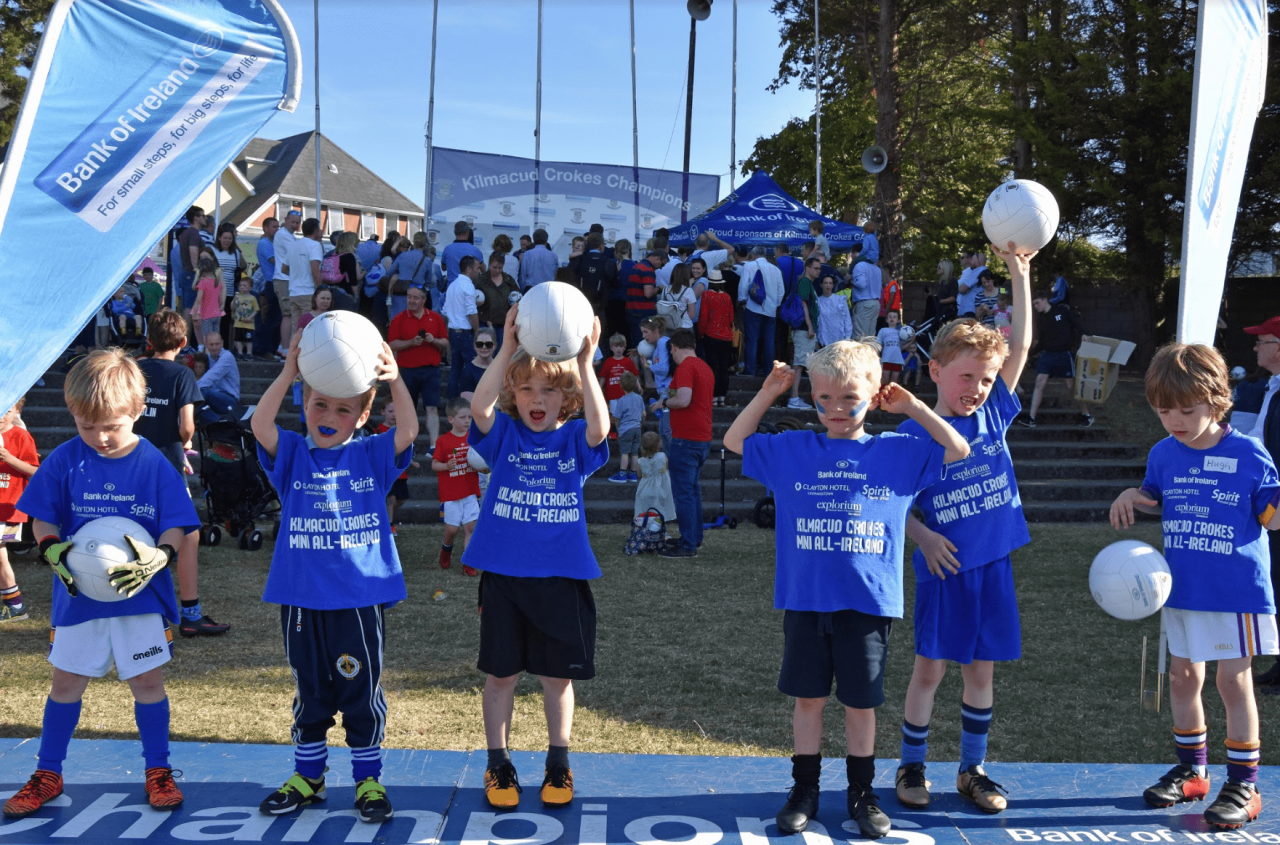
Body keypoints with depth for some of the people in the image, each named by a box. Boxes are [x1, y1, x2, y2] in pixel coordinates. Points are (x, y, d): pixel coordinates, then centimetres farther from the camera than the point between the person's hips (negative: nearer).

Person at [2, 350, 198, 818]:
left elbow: (176, 526, -8)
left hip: (141, 594, -1)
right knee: (66, 682, 12)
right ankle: (47, 774, 27)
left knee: (148, 680, 3)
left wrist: (157, 556, -28)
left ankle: (158, 771, 20)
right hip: (77, 595, 2)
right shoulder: (64, 460, -4)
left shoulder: (155, 464, -8)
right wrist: (54, 550, -18)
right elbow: (43, 518, 2)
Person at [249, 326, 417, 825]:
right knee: (310, 694, 16)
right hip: (302, 598, 2)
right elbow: (259, 424, -15)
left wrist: (395, 381, -32)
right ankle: (308, 775, 30)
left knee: (362, 692, 7)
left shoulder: (372, 456, 1)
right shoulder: (292, 455, 3)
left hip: (360, 598, -1)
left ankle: (368, 779, 20)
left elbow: (409, 430, -15)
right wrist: (288, 373, -28)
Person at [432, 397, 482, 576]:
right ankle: (446, 549, 32)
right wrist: (447, 466, -24)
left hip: (471, 492, 3)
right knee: (452, 528, 0)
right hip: (451, 493, -3)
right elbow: (434, 464, -5)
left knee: (470, 527, -2)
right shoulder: (443, 441, -6)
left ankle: (468, 563, 5)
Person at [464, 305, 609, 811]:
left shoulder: (573, 439, 1)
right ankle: (498, 765, 24)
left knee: (558, 675, 10)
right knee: (500, 673, 9)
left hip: (561, 576, 0)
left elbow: (599, 428, -22)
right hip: (503, 573, 0)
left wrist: (585, 363, -30)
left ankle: (558, 764, 26)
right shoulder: (503, 434, 1)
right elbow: (479, 407, -20)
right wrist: (508, 349, -28)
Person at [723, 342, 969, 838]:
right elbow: (734, 441, 12)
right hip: (805, 600, 1)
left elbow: (958, 450, 5)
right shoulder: (791, 450, 5)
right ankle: (804, 791, 23)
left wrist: (912, 406, 1)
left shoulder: (898, 453, 3)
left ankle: (862, 795, 25)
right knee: (808, 697, 10)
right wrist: (767, 394, 4)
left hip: (869, 602, 0)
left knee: (861, 703, 10)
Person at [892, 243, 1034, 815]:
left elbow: (1020, 346, 2)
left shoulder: (993, 414, 3)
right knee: (930, 666, 4)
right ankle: (911, 767, 19)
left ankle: (972, 770, 25)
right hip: (943, 565, -4)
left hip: (992, 561, 4)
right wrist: (923, 537, -17)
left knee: (982, 667, 11)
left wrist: (1019, 274, -1)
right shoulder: (915, 432, -6)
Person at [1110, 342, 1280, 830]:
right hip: (1182, 589, 5)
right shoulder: (1164, 454, 1)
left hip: (1236, 592, -5)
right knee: (1183, 677, 13)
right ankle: (1191, 770, 31)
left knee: (1234, 681, 2)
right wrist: (1132, 496, -3)